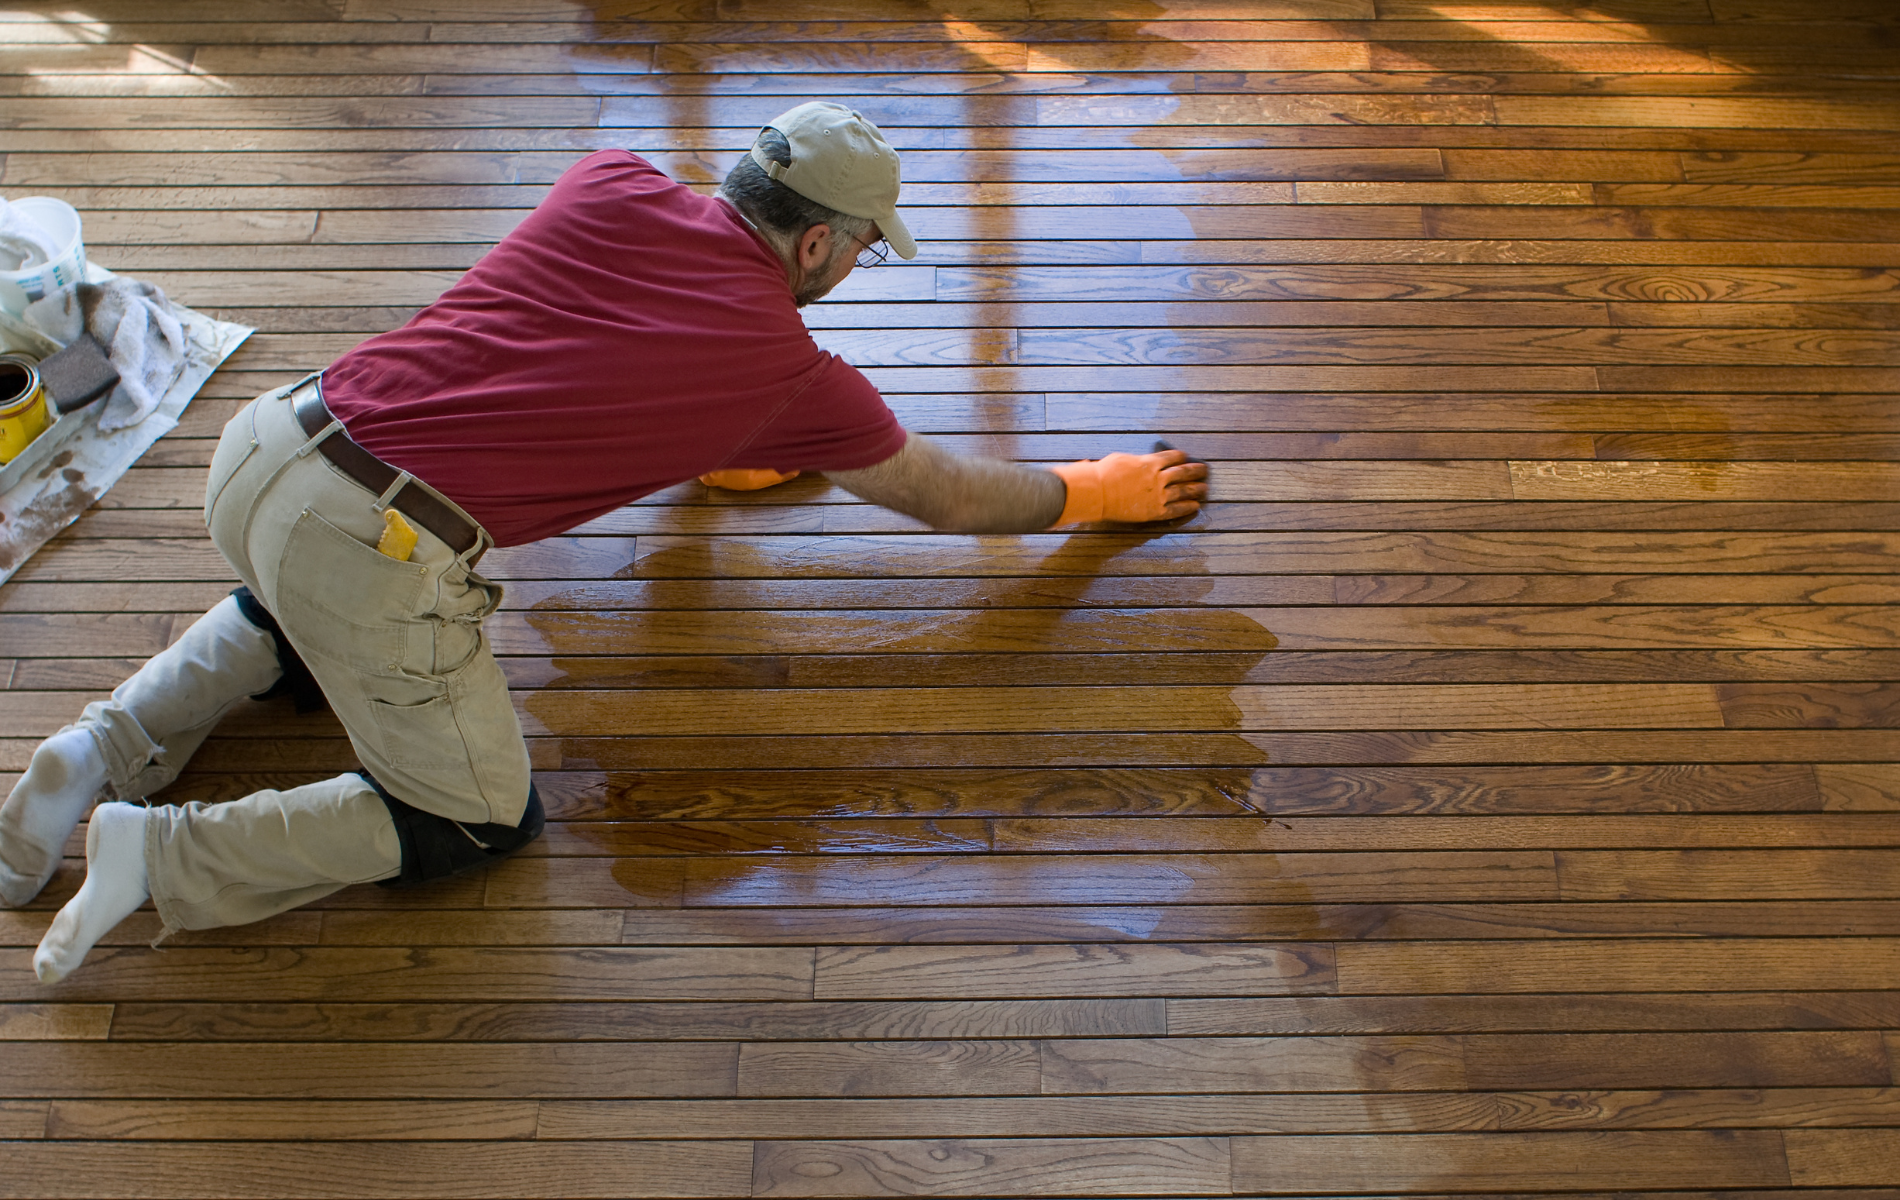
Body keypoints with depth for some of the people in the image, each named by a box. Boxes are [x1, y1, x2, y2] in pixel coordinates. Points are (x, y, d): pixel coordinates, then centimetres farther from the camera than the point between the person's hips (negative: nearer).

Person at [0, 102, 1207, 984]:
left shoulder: (611, 186, 10)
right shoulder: (792, 371, 0)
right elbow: (952, 495, 15)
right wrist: (1096, 489, 31)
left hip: (266, 442, 7)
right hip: (378, 552, -7)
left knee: (299, 624, 40)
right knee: (484, 820, 13)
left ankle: (107, 747, 21)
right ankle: (161, 854, 5)